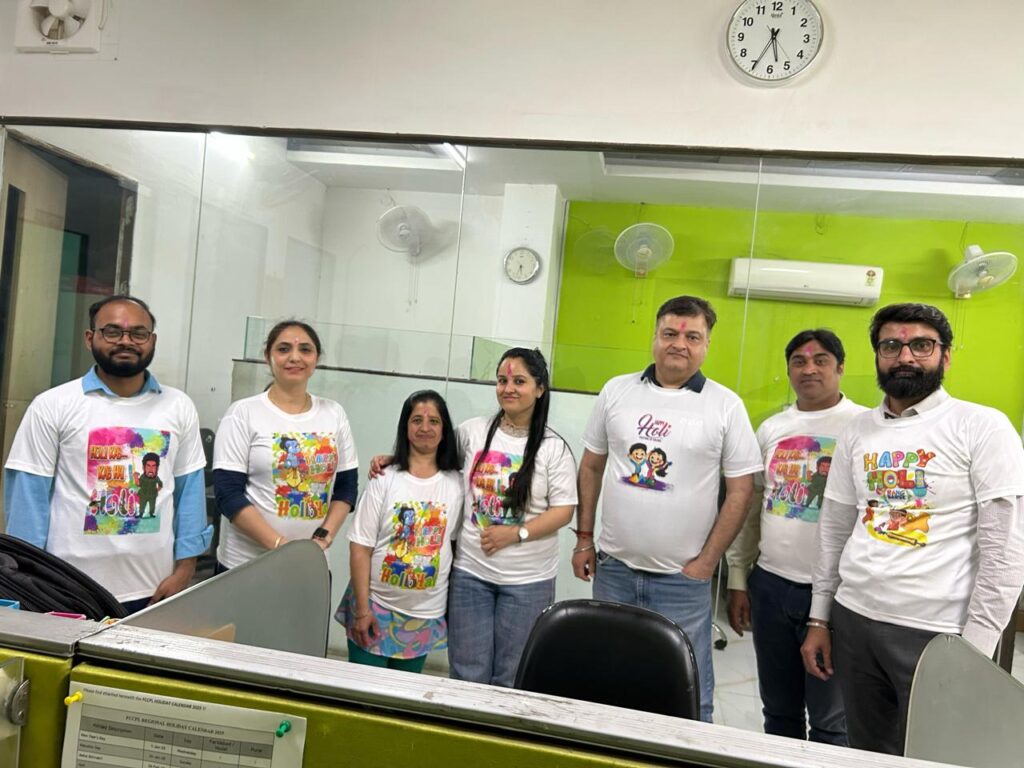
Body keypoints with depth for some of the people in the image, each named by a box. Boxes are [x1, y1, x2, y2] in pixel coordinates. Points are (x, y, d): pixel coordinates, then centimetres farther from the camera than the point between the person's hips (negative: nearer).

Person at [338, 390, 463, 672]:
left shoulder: (457, 483, -1)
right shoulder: (385, 480, -8)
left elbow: (456, 543, 6)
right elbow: (360, 547, -7)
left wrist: (452, 607, 5)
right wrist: (362, 609, -10)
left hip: (426, 616, 2)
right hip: (376, 606, -2)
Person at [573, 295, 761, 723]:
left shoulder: (725, 405, -4)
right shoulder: (617, 391, 3)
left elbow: (740, 489, -3)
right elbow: (591, 466, 10)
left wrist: (706, 562, -7)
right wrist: (584, 539, 7)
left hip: (683, 577, -3)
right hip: (613, 567, 3)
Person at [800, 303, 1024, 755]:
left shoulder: (982, 427, -7)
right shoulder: (857, 431, 7)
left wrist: (974, 649, -11)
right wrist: (819, 619, 10)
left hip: (936, 632, -4)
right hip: (852, 620, 5)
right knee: (866, 755, 17)